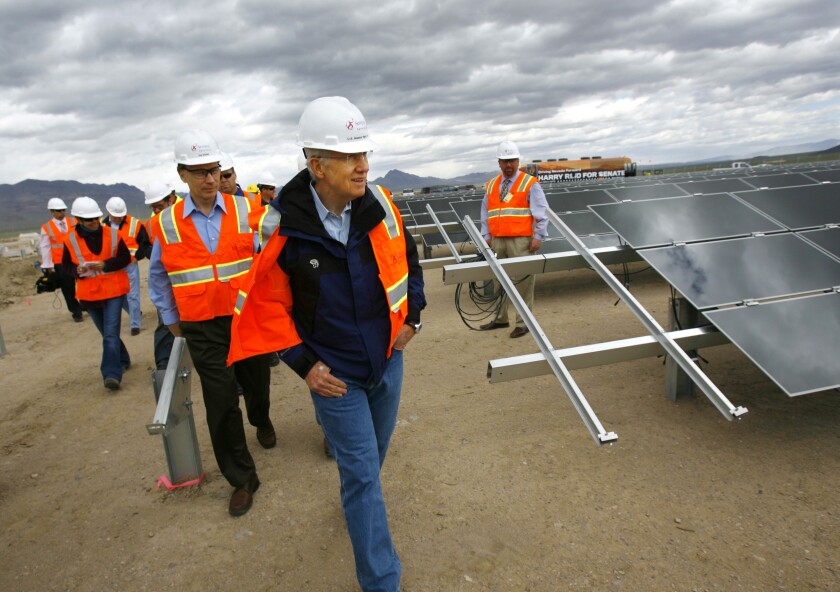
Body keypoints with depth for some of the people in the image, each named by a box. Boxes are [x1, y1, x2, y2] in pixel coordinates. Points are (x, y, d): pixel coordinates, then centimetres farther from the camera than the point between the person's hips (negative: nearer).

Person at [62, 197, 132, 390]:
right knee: (108, 333, 17)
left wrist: (105, 264, -19)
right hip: (89, 294, 3)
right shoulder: (70, 239, -2)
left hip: (114, 290, -3)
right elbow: (66, 264, 4)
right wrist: (77, 270, -18)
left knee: (111, 334, -12)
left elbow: (125, 257, -4)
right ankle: (123, 361, 36)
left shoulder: (112, 234, -5)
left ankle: (111, 373, -15)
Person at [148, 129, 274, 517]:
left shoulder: (244, 210, -4)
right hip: (202, 328, -1)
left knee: (256, 384, 20)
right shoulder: (167, 223, -2)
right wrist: (171, 319, 11)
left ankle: (261, 422, 55)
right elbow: (158, 276, 10)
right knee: (221, 404, -1)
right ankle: (242, 479, 15)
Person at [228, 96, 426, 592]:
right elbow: (266, 304, -10)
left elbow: (407, 257, 8)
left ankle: (358, 498, 58)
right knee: (362, 474, 1)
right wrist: (304, 364, -11)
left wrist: (411, 315, 6)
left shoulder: (380, 206, -11)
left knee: (374, 453, 26)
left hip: (388, 360, 5)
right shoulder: (283, 226, -21)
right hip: (334, 374, -4)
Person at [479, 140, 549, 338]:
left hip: (521, 241, -5)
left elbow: (541, 213, -3)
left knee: (522, 281, -5)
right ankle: (500, 318, 23)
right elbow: (485, 213, 18)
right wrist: (486, 236, 10)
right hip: (497, 240, 5)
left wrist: (538, 236, -10)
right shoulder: (491, 185, 15)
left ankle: (523, 323, 2)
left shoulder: (530, 184, 0)